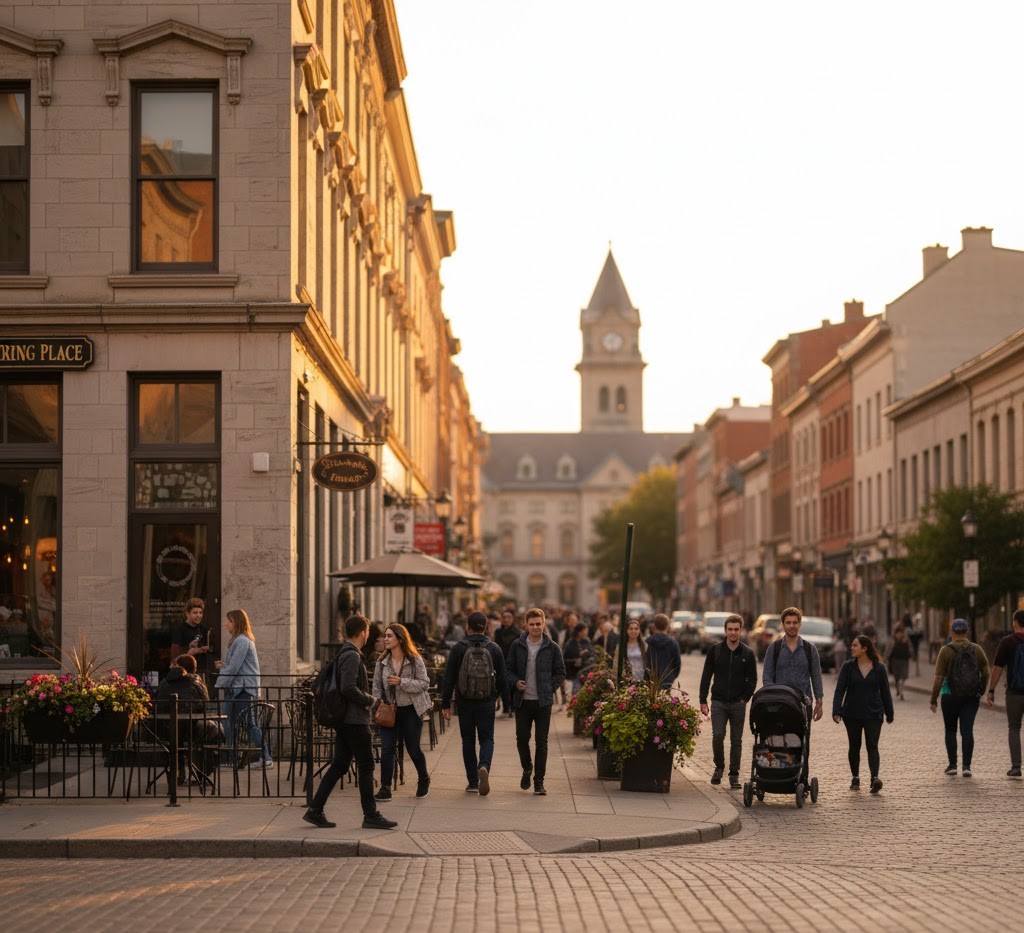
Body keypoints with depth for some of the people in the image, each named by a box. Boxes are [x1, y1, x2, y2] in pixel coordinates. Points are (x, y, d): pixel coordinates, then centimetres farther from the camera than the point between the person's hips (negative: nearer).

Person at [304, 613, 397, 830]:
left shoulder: (344, 654, 15)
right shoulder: (352, 656, -16)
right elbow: (348, 688, -26)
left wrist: (366, 700, 14)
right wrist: (369, 700, -13)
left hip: (343, 720, 10)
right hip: (355, 721, -10)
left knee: (339, 765, 11)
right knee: (366, 766, -2)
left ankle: (315, 810, 10)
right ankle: (370, 815, 4)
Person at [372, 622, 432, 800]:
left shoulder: (415, 660, -8)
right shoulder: (382, 661, 3)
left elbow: (424, 684, -13)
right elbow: (377, 685, 9)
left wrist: (401, 682, -23)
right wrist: (377, 705, -5)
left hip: (410, 710, -3)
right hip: (389, 711, 3)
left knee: (413, 749, 8)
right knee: (386, 749, -7)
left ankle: (424, 780, 33)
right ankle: (385, 788, -3)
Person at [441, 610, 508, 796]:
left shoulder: (458, 648, -4)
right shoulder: (494, 649, -1)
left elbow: (449, 679, -4)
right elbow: (502, 678, 4)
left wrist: (446, 704, 1)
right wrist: (497, 695, 23)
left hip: (465, 702, 0)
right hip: (487, 703, 0)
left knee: (468, 740, 11)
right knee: (487, 738, 8)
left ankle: (472, 782, 11)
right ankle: (484, 766, -21)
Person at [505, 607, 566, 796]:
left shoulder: (552, 648, 0)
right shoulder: (517, 646, 3)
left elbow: (560, 674, 8)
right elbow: (509, 670, 9)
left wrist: (548, 689, -3)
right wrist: (515, 682, -9)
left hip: (543, 702, -1)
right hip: (522, 701, 1)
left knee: (541, 742, 0)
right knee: (522, 738, 4)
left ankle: (539, 781, 6)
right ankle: (527, 769, 31)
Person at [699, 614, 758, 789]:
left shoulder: (747, 654, 4)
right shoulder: (715, 650, 5)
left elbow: (752, 680, 7)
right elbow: (706, 676, 6)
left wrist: (745, 699, -6)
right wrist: (703, 701, 0)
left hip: (738, 704, 0)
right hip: (718, 702, 0)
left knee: (736, 740, 4)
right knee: (717, 736, -11)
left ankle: (734, 774, 12)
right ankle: (719, 767, 11)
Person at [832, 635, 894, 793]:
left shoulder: (879, 668, 1)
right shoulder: (848, 667, 1)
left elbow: (885, 691, 7)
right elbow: (840, 690, -3)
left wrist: (889, 713, 10)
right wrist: (836, 711, -13)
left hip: (873, 714, -1)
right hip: (852, 713, 2)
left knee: (872, 746, -10)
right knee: (854, 746, 10)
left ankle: (875, 777, -23)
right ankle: (855, 778, 20)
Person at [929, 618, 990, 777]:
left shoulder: (946, 650, -7)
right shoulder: (976, 649, 1)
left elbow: (939, 677, -9)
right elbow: (986, 673, 5)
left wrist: (934, 698, -4)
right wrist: (980, 692, 19)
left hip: (950, 696, -2)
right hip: (972, 697, 2)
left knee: (950, 730, 13)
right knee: (967, 730, 1)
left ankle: (952, 765, 12)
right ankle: (967, 765, -8)